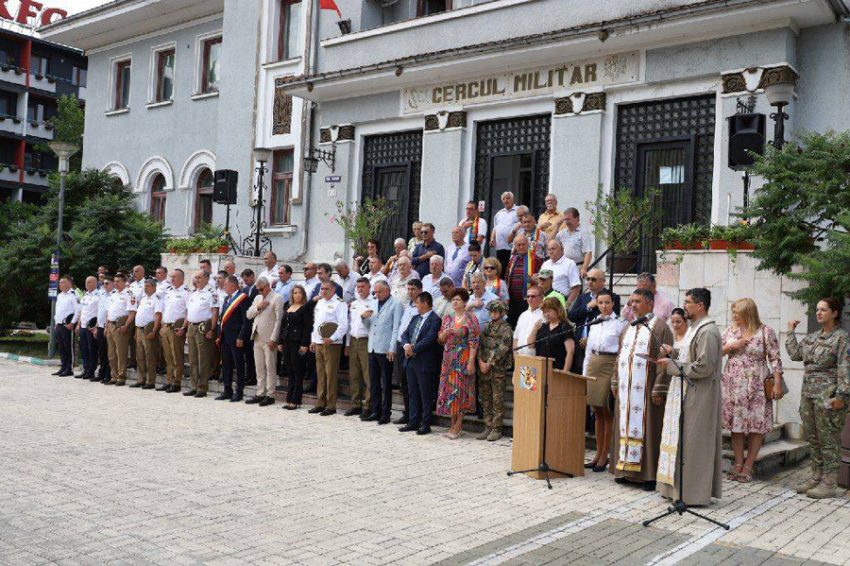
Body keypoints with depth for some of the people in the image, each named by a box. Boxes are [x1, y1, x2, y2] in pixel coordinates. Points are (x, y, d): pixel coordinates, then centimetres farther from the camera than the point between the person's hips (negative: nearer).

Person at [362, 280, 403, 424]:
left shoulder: (396, 305, -5)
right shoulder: (374, 303, 16)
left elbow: (396, 328, -10)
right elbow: (367, 325, 22)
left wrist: (392, 349, -15)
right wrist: (364, 317, 0)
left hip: (385, 350, -7)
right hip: (372, 348, 7)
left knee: (386, 383, 0)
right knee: (373, 382, 11)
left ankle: (385, 413, 6)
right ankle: (375, 411, 19)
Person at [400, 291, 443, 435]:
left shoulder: (435, 320, -10)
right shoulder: (415, 318, 16)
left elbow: (429, 339, -19)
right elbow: (404, 334, 11)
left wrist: (413, 349, -17)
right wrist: (406, 345, -10)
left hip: (425, 363, -8)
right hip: (410, 361, 8)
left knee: (426, 395, 0)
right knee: (412, 393, 12)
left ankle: (426, 424, 7)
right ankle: (413, 422, 20)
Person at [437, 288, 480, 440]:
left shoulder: (470, 319, -6)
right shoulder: (448, 318, 12)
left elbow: (473, 342, -10)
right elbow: (441, 339, 14)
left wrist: (471, 362, -17)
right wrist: (445, 332, -9)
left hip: (463, 359, -6)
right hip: (448, 358, 6)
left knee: (460, 389, -4)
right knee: (449, 388, 6)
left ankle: (458, 426, 3)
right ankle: (453, 424, 16)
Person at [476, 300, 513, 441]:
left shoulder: (506, 329, -3)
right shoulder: (486, 327, 14)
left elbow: (502, 349, -11)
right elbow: (480, 345, 9)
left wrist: (489, 363, -13)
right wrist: (481, 361, -5)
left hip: (498, 368, -6)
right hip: (484, 368, 6)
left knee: (497, 399, -3)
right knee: (484, 398, 8)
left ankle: (496, 429, 2)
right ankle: (488, 426, 15)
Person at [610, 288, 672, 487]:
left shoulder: (660, 327, -5)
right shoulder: (628, 328, 17)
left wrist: (659, 389, -18)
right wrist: (615, 381, 14)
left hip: (646, 389, -7)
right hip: (626, 388, 7)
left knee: (647, 427, -4)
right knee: (626, 425, 8)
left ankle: (650, 474, 2)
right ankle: (626, 468, 16)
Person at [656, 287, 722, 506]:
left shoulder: (708, 331, -17)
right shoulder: (695, 328, 14)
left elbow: (704, 367, -23)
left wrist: (671, 365, -16)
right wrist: (673, 352, 7)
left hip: (698, 398, -10)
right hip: (685, 395, 10)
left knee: (692, 444, -2)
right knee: (682, 442, 13)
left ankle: (694, 493, 6)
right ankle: (679, 487, 21)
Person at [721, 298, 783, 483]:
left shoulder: (765, 332, -4)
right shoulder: (730, 330, 7)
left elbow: (775, 359, -6)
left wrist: (777, 383, -12)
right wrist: (731, 346, -7)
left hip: (756, 386, -4)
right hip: (733, 385, 4)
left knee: (756, 425, 1)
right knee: (736, 423, 6)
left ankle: (748, 466, 10)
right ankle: (738, 464, 16)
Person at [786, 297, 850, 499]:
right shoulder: (812, 337, 14)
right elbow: (795, 354, 13)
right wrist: (791, 332, 16)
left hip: (827, 395, -7)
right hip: (808, 393, 7)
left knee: (828, 440, -2)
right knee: (812, 439, 13)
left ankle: (828, 484, 4)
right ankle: (816, 477, 23)